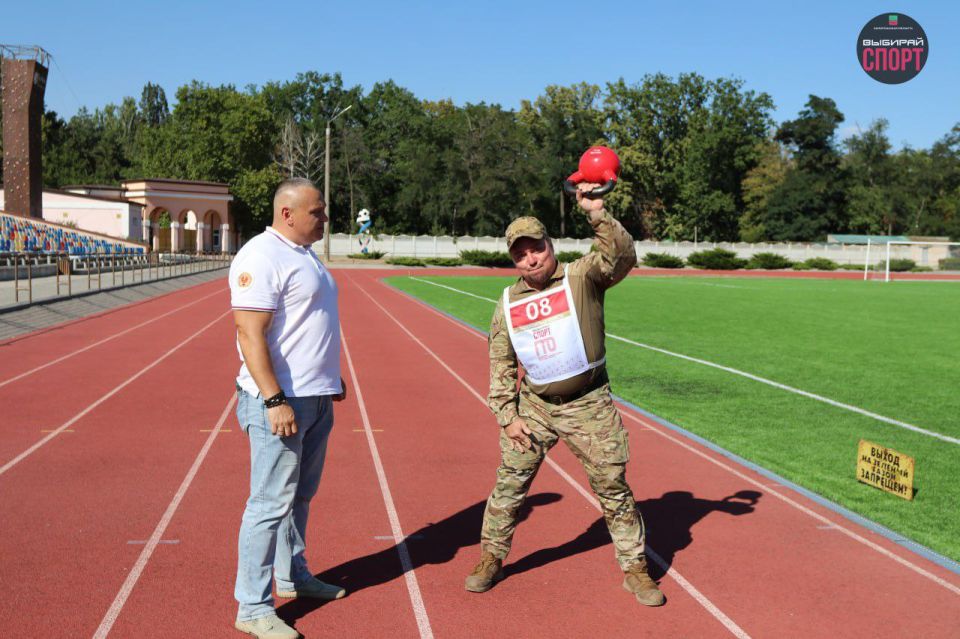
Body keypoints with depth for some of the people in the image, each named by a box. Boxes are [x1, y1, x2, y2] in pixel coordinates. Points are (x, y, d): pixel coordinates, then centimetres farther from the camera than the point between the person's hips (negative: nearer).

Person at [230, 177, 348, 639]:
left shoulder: (303, 255, 15)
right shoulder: (262, 258, -16)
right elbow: (250, 334, -22)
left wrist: (331, 377, 25)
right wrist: (275, 401, -26)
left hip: (316, 399, 10)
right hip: (281, 400, -10)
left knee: (301, 495, 19)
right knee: (271, 503, -5)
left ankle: (292, 577, 34)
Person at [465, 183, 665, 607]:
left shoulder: (582, 278, -8)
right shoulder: (508, 303, 2)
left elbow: (622, 257, -28)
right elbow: (500, 365, 6)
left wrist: (597, 214, -39)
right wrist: (507, 416, -1)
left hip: (590, 406, -3)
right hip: (534, 407, 3)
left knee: (614, 488, 5)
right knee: (509, 483, 6)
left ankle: (635, 570, 21)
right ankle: (491, 560, 25)